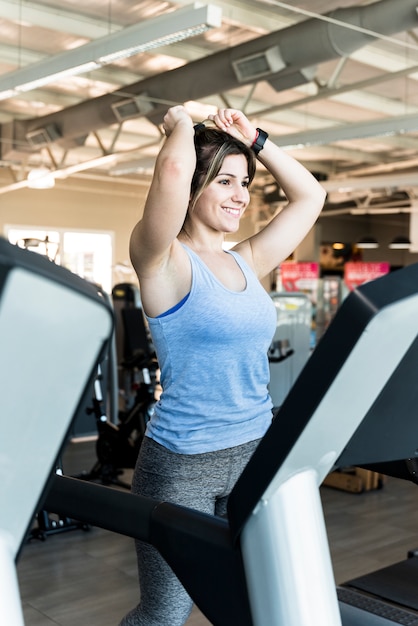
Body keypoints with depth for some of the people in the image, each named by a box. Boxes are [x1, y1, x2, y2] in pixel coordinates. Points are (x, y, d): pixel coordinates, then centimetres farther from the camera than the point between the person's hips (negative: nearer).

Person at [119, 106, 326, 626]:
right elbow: (173, 170, -29)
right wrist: (181, 126, -8)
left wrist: (254, 138, 10)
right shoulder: (165, 262, -11)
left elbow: (309, 195, 16)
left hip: (258, 451, 6)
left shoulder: (247, 263, 8)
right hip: (182, 461, -6)